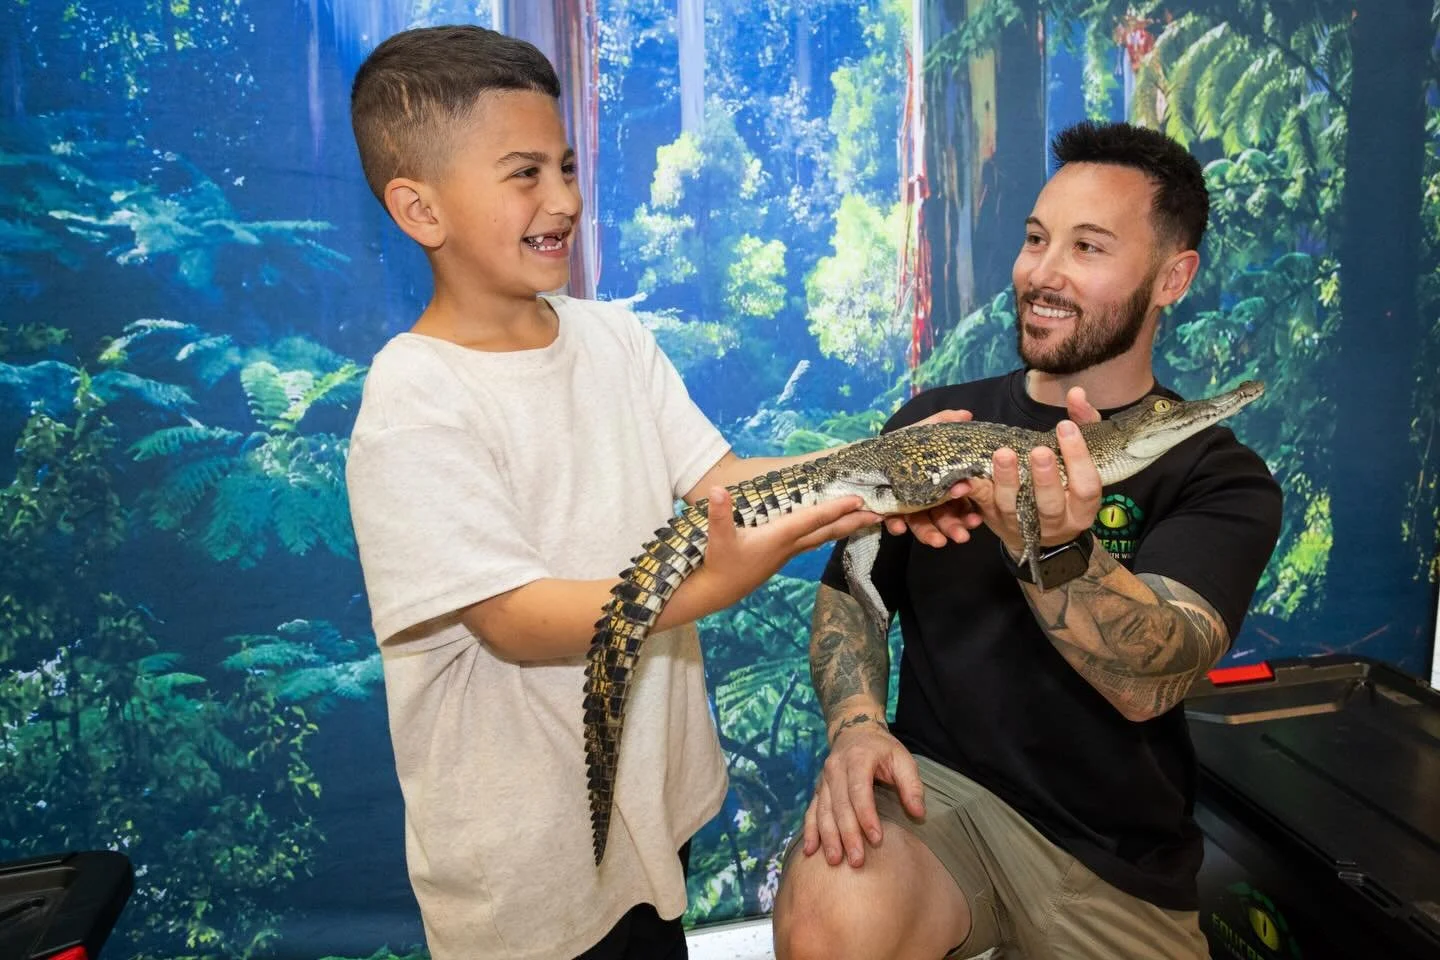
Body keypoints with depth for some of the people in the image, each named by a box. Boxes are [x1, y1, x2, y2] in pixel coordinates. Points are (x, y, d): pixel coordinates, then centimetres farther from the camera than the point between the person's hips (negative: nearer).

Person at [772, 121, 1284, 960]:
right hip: (938, 788, 0)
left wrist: (1056, 551, -40)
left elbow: (1150, 683, -21)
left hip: (1116, 866, 1)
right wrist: (857, 724, -14)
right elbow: (850, 589, 5)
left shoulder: (1221, 479, -6)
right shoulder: (934, 421, 0)